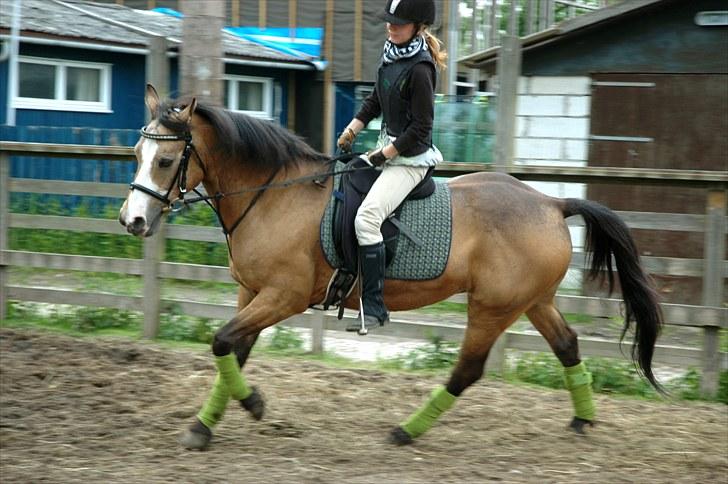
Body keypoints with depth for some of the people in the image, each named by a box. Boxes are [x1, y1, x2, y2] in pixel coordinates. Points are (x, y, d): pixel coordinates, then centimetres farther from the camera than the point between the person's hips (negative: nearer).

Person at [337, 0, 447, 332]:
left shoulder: (419, 69, -20)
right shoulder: (390, 57, 7)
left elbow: (421, 128, -20)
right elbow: (374, 102, 21)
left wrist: (384, 155, -17)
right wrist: (350, 132, 11)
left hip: (410, 158, -10)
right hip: (387, 149, 10)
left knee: (366, 218, -24)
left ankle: (374, 308, -21)